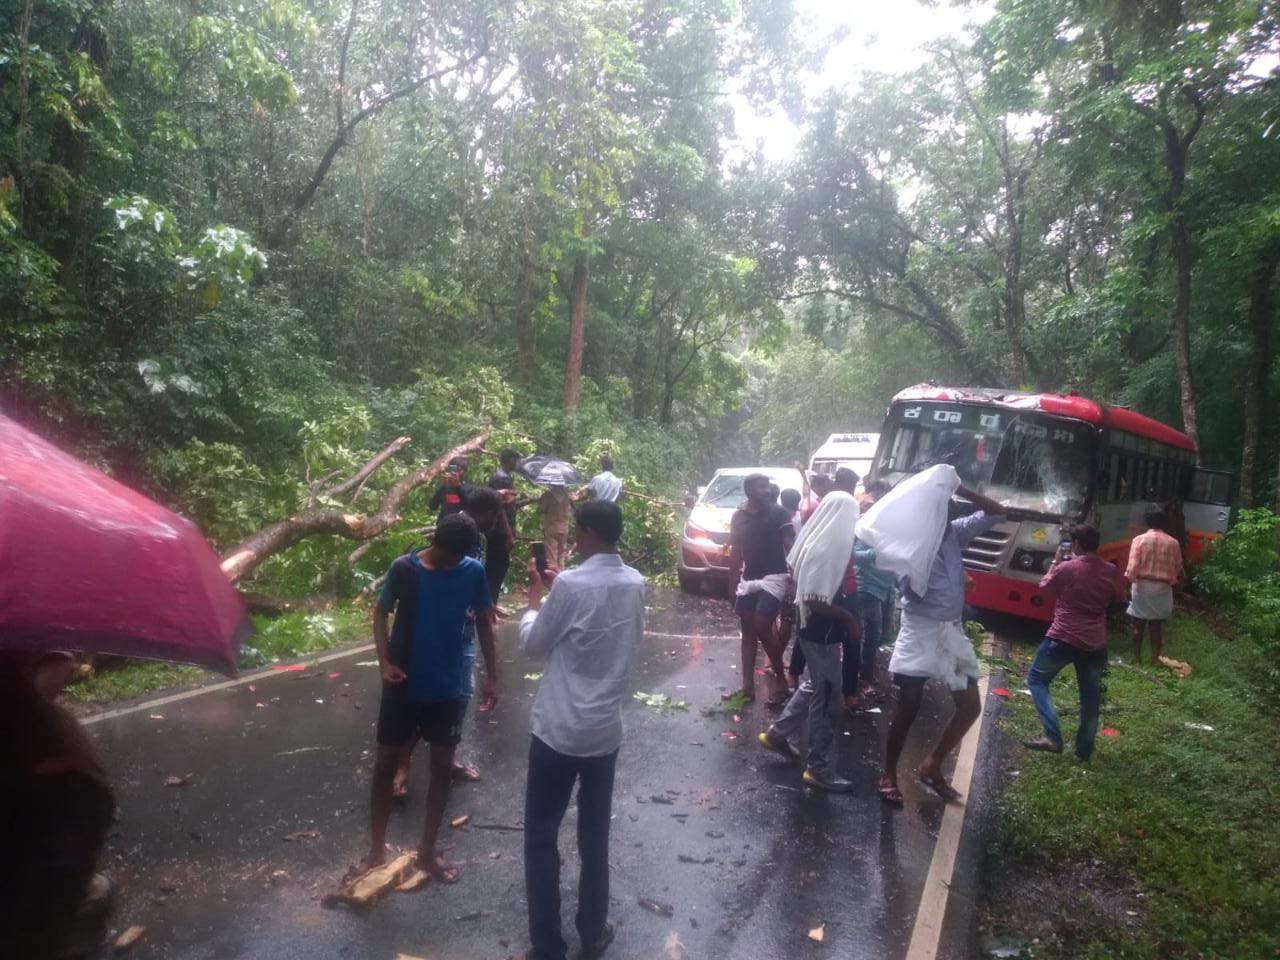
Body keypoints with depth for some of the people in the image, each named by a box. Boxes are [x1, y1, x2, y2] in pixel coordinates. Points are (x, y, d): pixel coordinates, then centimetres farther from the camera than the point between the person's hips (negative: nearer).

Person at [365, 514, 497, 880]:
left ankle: (427, 850, 25)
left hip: (449, 687, 1)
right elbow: (381, 613, -2)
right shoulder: (404, 568, -13)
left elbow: (483, 622, 3)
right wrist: (384, 662, -15)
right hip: (403, 684, -1)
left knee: (442, 766, 9)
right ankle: (377, 848, 26)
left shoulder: (474, 572, -8)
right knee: (386, 763, 8)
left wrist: (492, 674, 1)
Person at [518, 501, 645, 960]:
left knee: (542, 835, 11)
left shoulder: (570, 584, -19)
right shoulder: (634, 584, -2)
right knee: (595, 836, 19)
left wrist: (536, 595, 9)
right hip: (606, 729, 5)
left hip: (559, 729, -5)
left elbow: (533, 643, -7)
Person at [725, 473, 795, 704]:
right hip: (748, 579, 5)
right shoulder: (738, 516, 8)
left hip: (773, 577, -5)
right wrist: (732, 583, 12)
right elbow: (735, 552, 13)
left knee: (762, 628, -12)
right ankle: (747, 686, 14)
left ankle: (781, 679, 5)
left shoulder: (778, 512, -5)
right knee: (748, 630, 7)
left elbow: (791, 545, -8)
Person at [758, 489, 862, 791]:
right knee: (827, 698, 1)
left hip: (815, 630, 9)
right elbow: (815, 601, -27)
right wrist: (847, 617, -16)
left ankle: (777, 733, 35)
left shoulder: (820, 543, 4)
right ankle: (818, 768, 13)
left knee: (813, 687, 23)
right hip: (823, 633, -9)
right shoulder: (824, 550, -25)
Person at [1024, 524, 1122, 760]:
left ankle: (1052, 736, -2)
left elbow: (1044, 588, 3)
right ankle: (1084, 749, 22)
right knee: (1090, 696, 15)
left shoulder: (1067, 568, -13)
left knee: (1036, 679, 11)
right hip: (1095, 643, 5)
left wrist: (1056, 562, 14)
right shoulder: (1111, 572, 2)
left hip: (1063, 638, -4)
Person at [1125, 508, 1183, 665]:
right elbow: (1178, 570, 8)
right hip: (1162, 588, 1)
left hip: (1141, 586, -1)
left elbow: (1132, 567, -11)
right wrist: (1172, 580, 27)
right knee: (1156, 625, 10)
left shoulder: (1139, 540, -7)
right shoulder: (1172, 543, 0)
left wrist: (1129, 586, -6)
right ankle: (1155, 659, 13)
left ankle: (1136, 658, 11)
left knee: (1138, 624, 7)